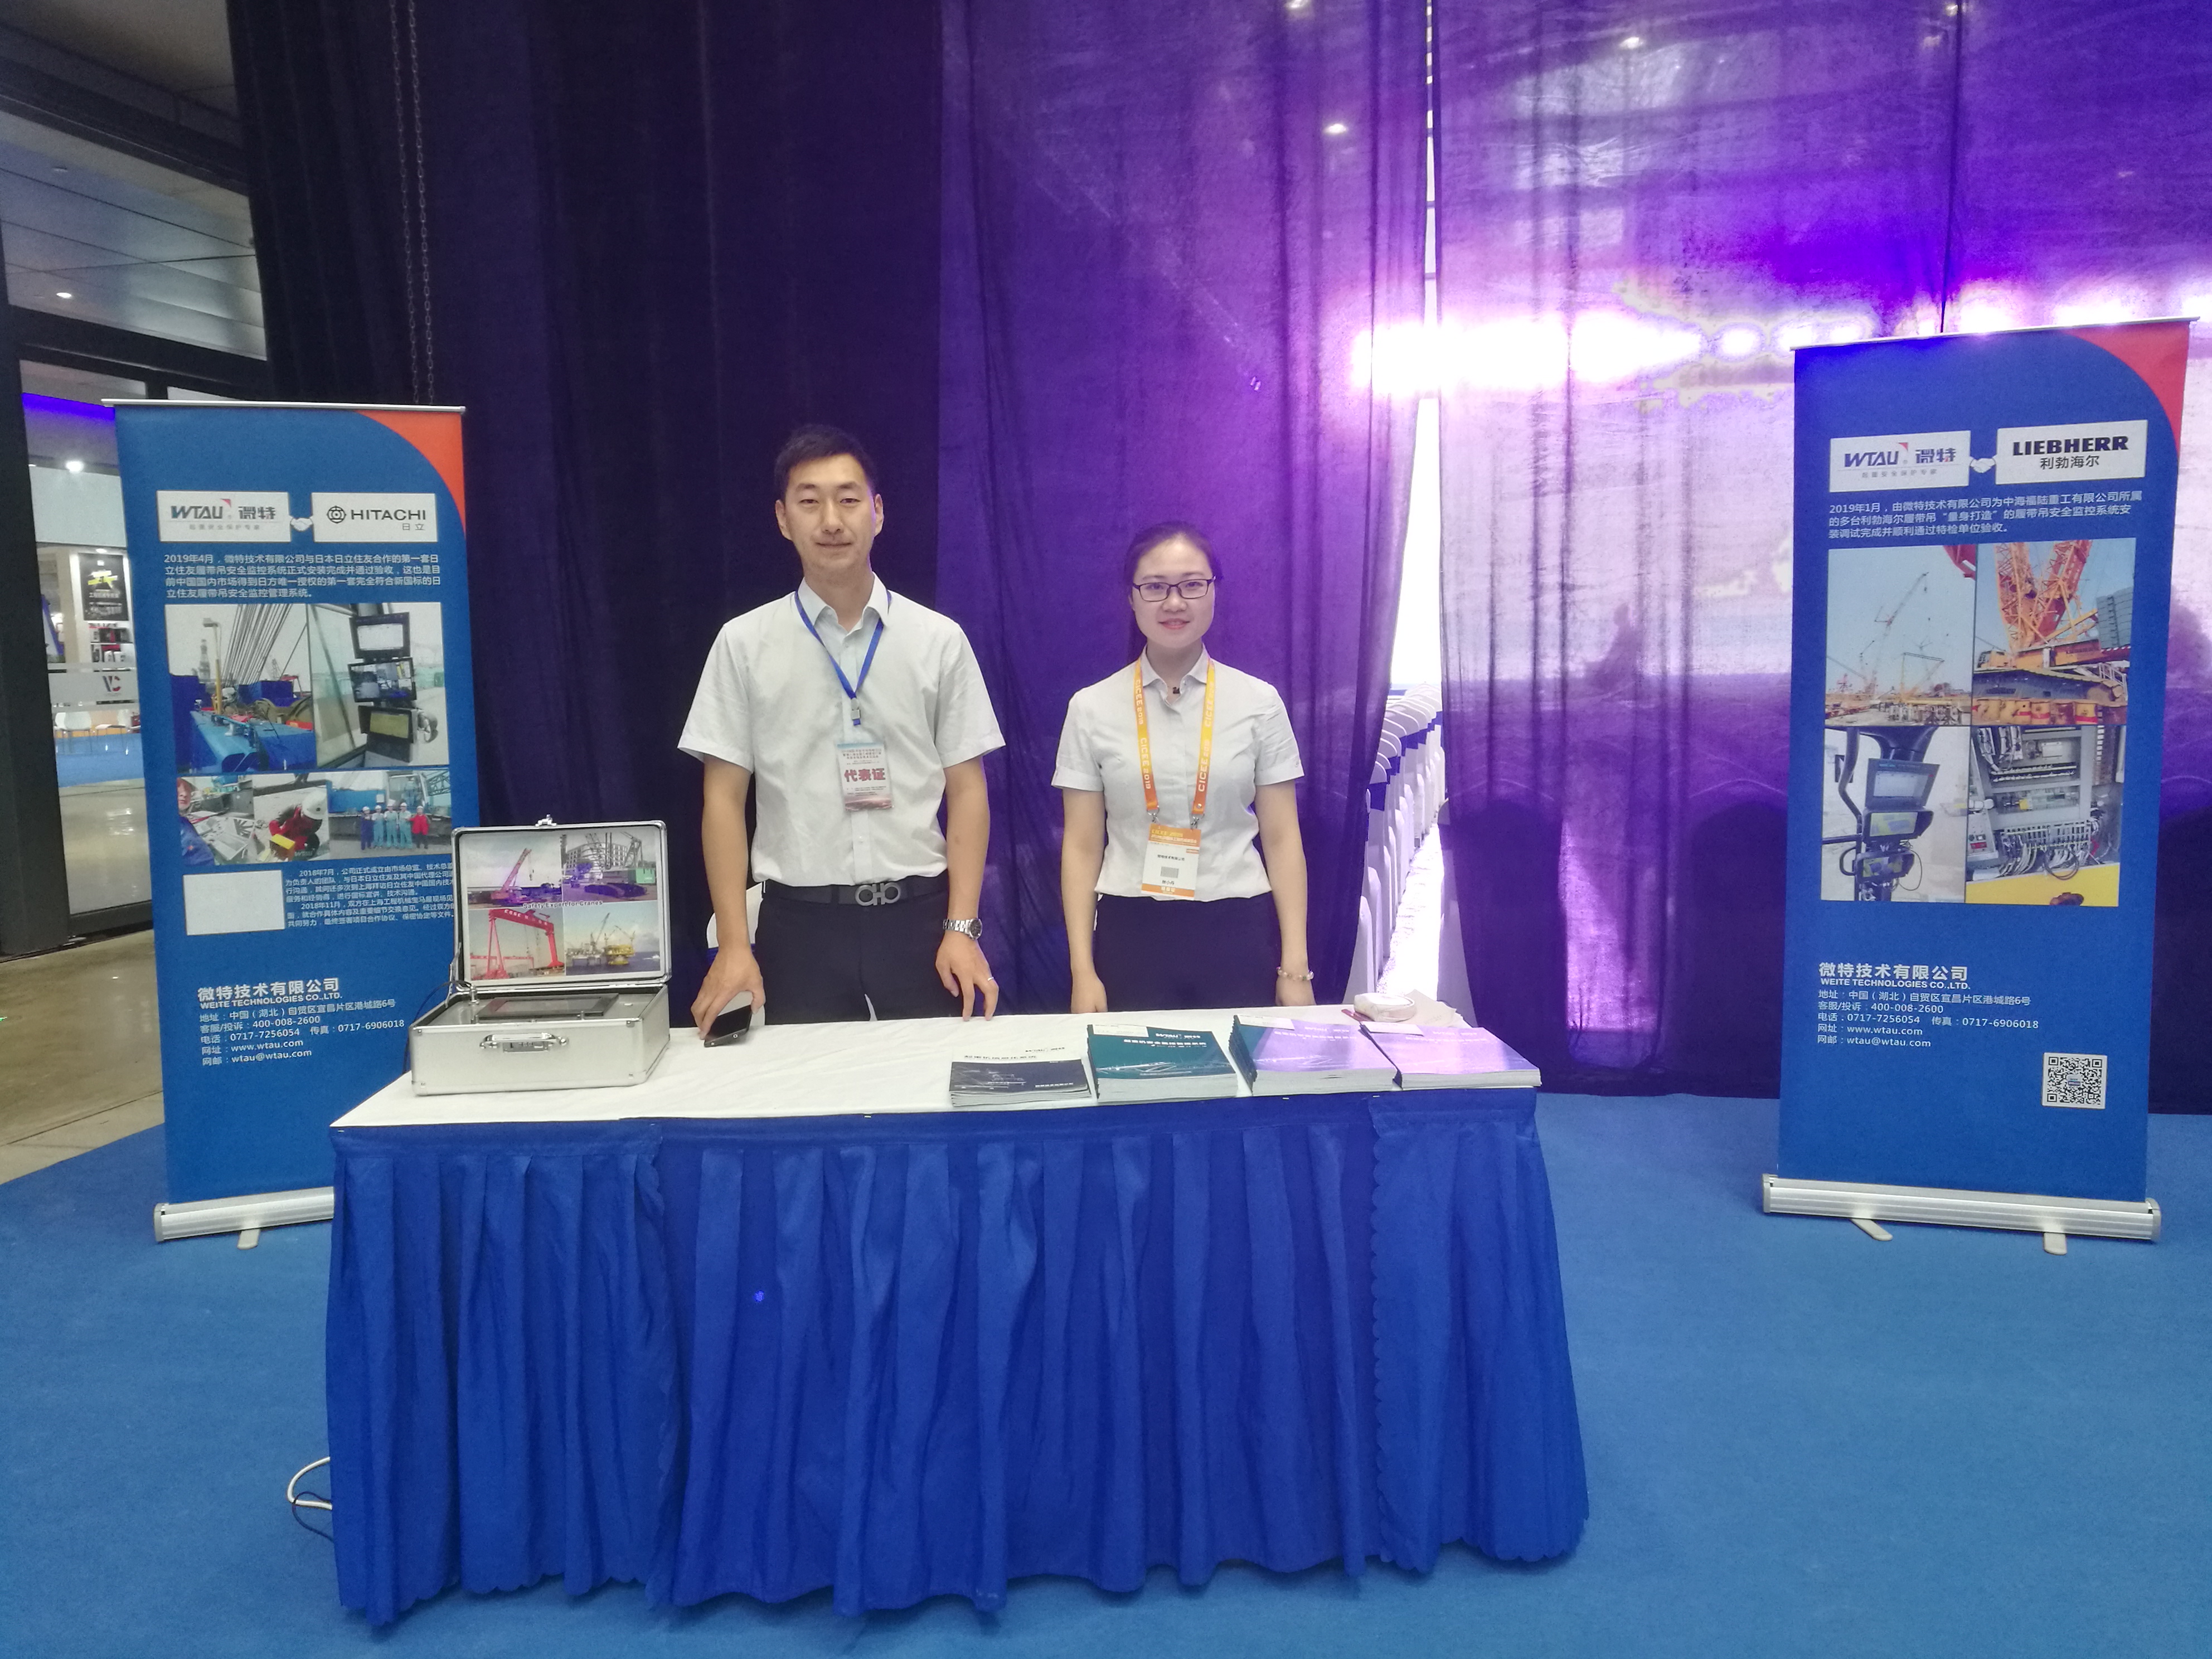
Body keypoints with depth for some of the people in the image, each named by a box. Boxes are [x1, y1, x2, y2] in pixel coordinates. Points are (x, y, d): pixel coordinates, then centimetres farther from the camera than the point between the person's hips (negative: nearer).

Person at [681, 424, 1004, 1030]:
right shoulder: (744, 643, 1)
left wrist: (961, 928, -5)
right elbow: (725, 798, 2)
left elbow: (966, 789, 2)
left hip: (918, 914, 0)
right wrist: (733, 946, -4)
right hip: (800, 919, 0)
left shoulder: (940, 640, 1)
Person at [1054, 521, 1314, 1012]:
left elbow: (1282, 839, 1)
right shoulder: (1092, 708, 1)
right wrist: (1083, 971, -4)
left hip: (1238, 933, 0)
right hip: (1131, 934, 0)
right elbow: (1081, 846, 1)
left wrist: (1295, 967, -2)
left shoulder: (1259, 702, 1)